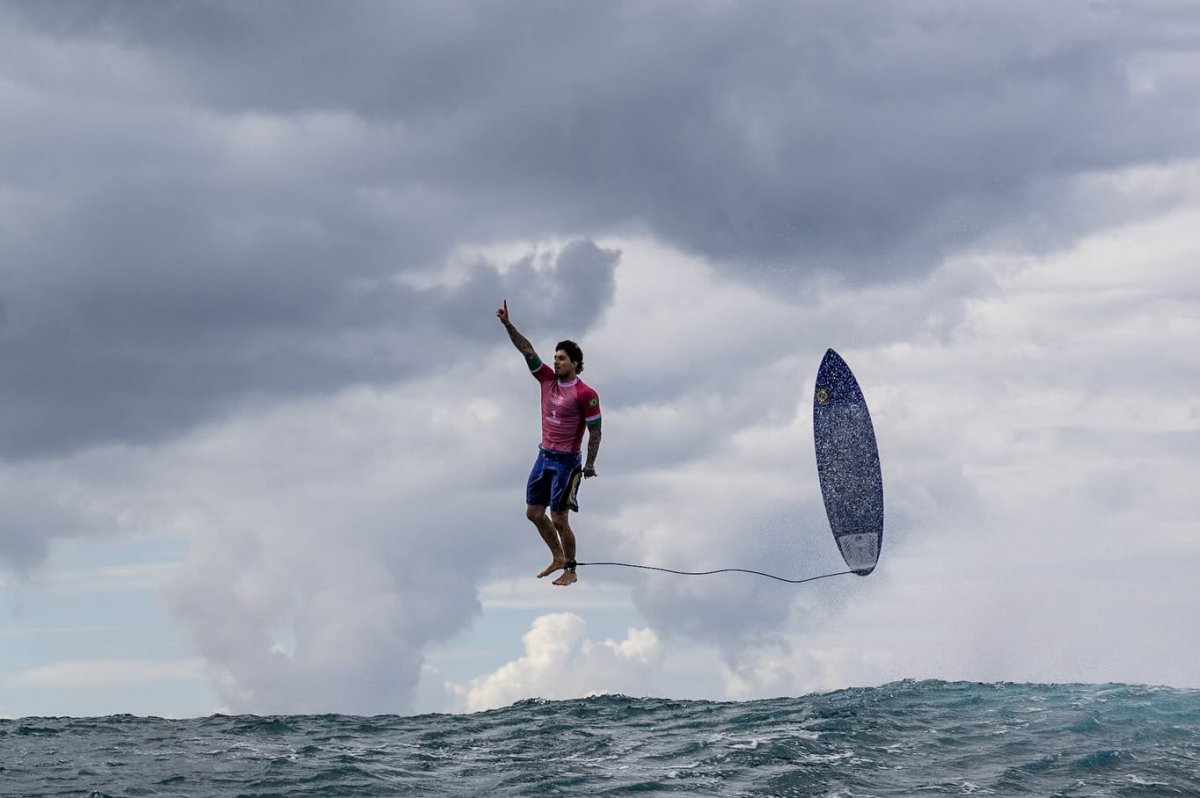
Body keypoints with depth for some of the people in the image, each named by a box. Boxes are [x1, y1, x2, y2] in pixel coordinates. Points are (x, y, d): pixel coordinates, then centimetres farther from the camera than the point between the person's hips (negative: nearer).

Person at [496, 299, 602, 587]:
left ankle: (570, 571, 10)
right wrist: (508, 324, -11)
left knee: (559, 520, -4)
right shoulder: (548, 379, 3)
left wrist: (590, 465, -12)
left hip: (566, 461, -7)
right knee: (534, 512, 12)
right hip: (544, 455, 7)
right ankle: (558, 558, 29)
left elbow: (595, 431, -11)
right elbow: (527, 350, -2)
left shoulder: (585, 394, -14)